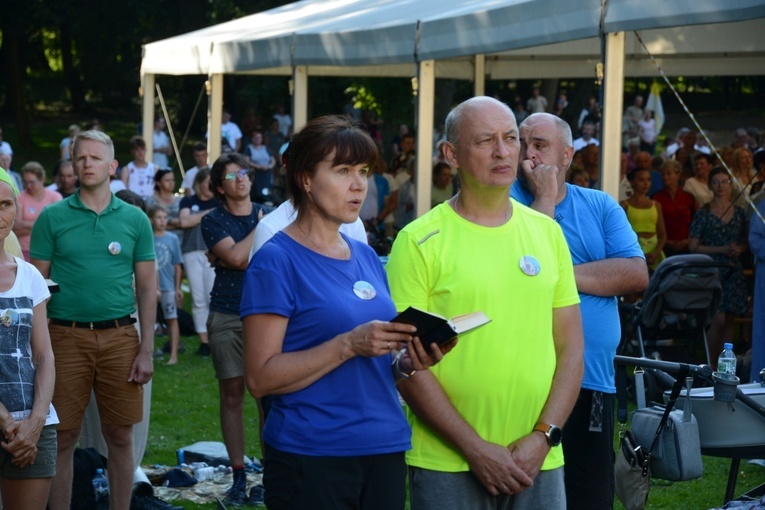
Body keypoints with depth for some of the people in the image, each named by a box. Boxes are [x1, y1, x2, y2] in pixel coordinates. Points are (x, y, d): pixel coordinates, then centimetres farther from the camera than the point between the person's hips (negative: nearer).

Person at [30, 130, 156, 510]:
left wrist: (146, 350, 1)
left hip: (120, 337, 1)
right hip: (66, 336, -1)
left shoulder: (135, 220, 6)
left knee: (120, 437, 6)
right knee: (63, 438, 3)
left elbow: (147, 287, 8)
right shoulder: (52, 217, 3)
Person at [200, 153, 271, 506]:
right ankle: (238, 475, 9)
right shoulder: (214, 221, 3)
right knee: (232, 396, 2)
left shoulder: (270, 215, 9)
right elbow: (237, 258, -12)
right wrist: (261, 226, -3)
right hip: (227, 317, -1)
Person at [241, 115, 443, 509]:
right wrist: (349, 344, -23)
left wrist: (406, 363, -2)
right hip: (312, 458, -6)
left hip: (386, 449, 6)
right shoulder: (277, 261, -9)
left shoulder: (366, 257, 11)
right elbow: (260, 378, -15)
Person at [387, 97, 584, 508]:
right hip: (446, 466, -3)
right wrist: (475, 448, -13)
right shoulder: (419, 241, -5)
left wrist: (543, 436, -5)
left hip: (538, 462, 3)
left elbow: (571, 347, 8)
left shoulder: (547, 233, 8)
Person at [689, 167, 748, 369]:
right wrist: (721, 249, -14)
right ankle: (710, 365, -1)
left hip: (733, 271, 4)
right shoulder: (703, 213, -3)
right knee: (718, 319, -13)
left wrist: (739, 249, -7)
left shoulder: (739, 212, 9)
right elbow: (693, 246, -5)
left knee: (729, 320, 4)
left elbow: (746, 242, 16)